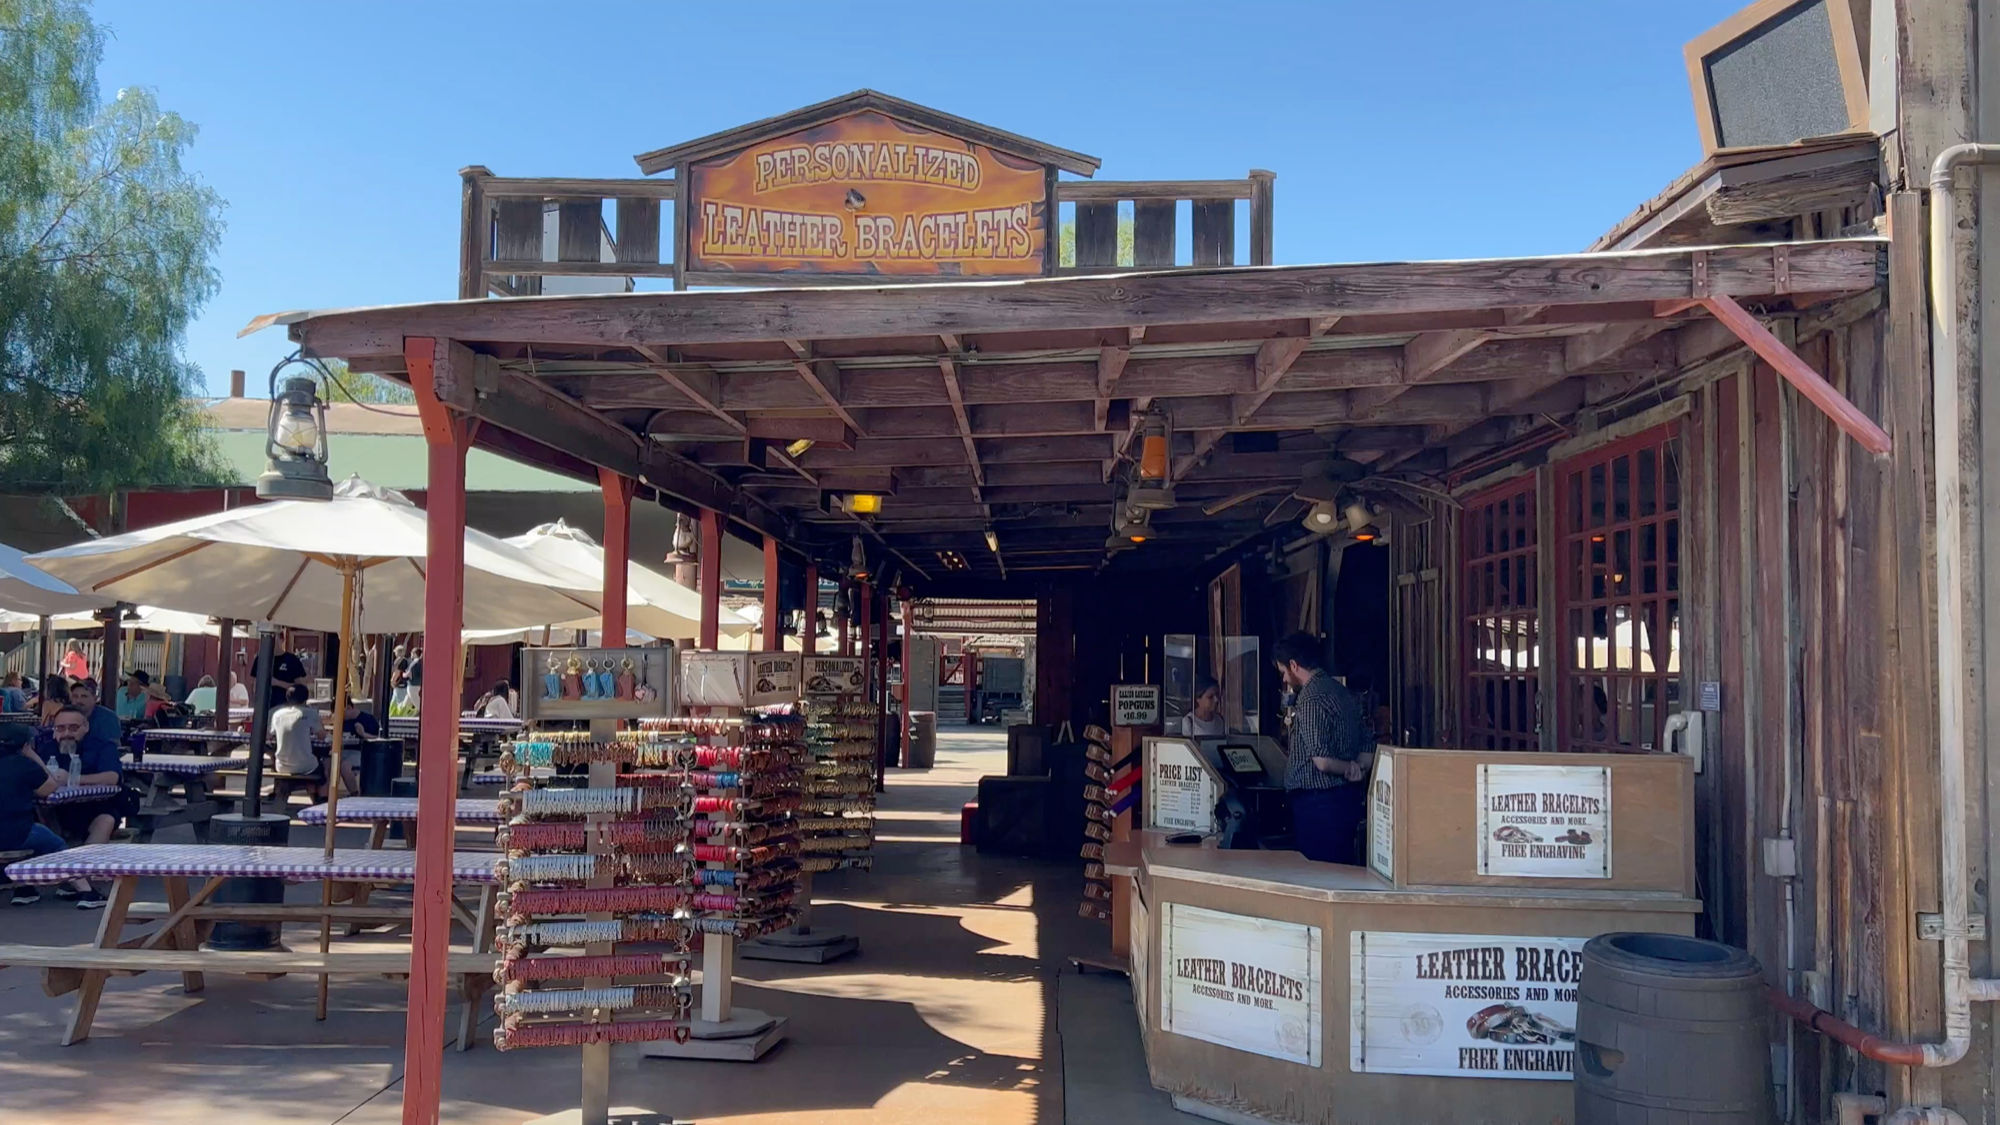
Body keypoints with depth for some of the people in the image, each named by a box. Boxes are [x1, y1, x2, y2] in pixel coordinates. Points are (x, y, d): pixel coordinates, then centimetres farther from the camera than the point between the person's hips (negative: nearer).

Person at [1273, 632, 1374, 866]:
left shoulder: (1311, 699, -16)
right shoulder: (1344, 693, 14)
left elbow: (1322, 761, -23)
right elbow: (1368, 748, 15)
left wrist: (1348, 770, -5)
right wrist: (1359, 768, -3)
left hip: (1318, 801, -9)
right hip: (1347, 800, 9)